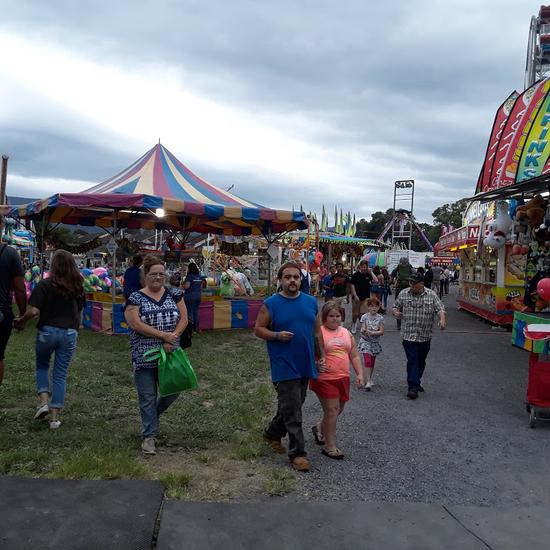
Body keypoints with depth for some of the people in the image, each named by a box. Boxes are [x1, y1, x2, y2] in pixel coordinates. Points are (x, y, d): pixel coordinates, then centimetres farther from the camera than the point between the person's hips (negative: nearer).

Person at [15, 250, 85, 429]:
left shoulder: (45, 284, -10)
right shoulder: (77, 286, 2)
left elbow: (34, 311, -16)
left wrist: (22, 321, 2)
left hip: (47, 331, -2)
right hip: (69, 333, 2)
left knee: (42, 366, 23)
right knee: (60, 375, 9)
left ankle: (44, 401, 6)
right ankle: (55, 417, 10)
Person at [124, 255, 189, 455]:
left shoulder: (174, 295, 7)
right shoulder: (135, 298, -4)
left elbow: (183, 318, 2)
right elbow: (136, 324, -15)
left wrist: (172, 338, -13)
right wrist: (164, 335, -18)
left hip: (169, 354, 3)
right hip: (144, 357, -3)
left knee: (172, 391, 6)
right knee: (148, 397, 2)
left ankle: (151, 416, 35)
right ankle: (149, 436, 16)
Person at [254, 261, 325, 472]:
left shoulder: (311, 302, 7)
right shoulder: (271, 304, -7)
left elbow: (317, 330, 14)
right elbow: (258, 329, -3)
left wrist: (321, 354, 10)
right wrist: (277, 335, -19)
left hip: (305, 365, 6)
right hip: (284, 366, -5)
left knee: (291, 405, 18)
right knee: (292, 411, -3)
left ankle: (272, 433, 40)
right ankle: (298, 453, 8)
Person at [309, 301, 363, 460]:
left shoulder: (346, 333, 11)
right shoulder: (318, 333, -8)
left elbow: (354, 356, 15)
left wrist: (359, 374, 7)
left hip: (343, 378, 7)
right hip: (325, 378, -6)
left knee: (338, 409, 16)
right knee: (332, 410, -5)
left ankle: (319, 428, 42)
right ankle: (330, 446, 8)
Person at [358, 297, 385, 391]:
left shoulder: (380, 318, -1)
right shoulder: (364, 317, -5)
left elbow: (381, 332, -7)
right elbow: (362, 330, -11)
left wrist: (372, 332, -21)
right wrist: (364, 331, -34)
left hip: (375, 342, 3)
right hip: (365, 341, -3)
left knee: (372, 362, 12)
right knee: (367, 361, -14)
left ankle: (369, 379, 31)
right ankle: (368, 382, -15)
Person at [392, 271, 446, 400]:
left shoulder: (431, 295, 0)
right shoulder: (403, 294, 2)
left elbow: (440, 309, -5)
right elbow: (395, 306, 11)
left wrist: (442, 320, -25)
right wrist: (395, 312, -12)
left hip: (425, 336, 2)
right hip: (408, 335, -2)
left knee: (421, 361, 16)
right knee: (412, 361, -8)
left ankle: (416, 382, 35)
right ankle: (413, 387, -7)